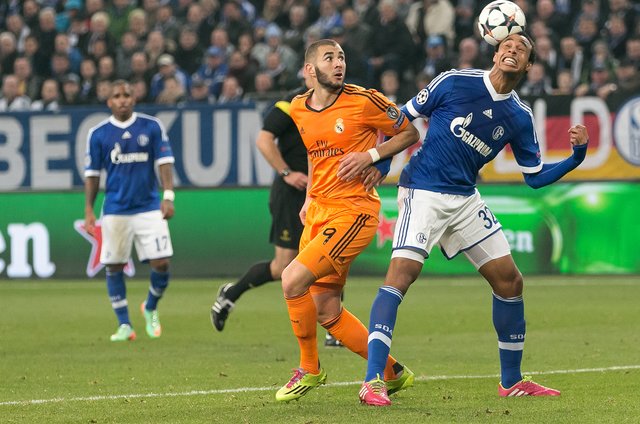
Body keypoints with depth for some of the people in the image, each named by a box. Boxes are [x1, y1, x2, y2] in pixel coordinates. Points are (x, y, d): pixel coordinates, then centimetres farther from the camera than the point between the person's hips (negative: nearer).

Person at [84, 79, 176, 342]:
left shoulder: (152, 127, 2)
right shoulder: (98, 134, 3)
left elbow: (164, 162, 1)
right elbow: (92, 174, 7)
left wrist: (168, 196, -10)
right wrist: (88, 211, 2)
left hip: (149, 207, 0)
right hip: (115, 210, 0)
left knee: (161, 264, -6)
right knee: (113, 267, 0)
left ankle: (150, 309, 22)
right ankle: (124, 325, 12)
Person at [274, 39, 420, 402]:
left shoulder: (364, 101, -10)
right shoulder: (299, 109, 8)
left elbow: (410, 132, 1)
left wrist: (371, 156, -12)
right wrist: (309, 198, 16)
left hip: (353, 209, -7)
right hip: (318, 210, 7)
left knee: (294, 279, -21)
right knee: (326, 311, 6)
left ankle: (309, 369, -1)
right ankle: (393, 373, 22)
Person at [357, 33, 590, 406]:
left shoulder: (520, 117, 4)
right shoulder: (455, 82, -9)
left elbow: (535, 177, 10)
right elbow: (404, 117, 1)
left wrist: (576, 155, -3)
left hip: (466, 200, 6)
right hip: (423, 192, -6)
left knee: (510, 280, 6)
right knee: (403, 271, -23)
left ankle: (512, 381, 22)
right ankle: (373, 382, -27)